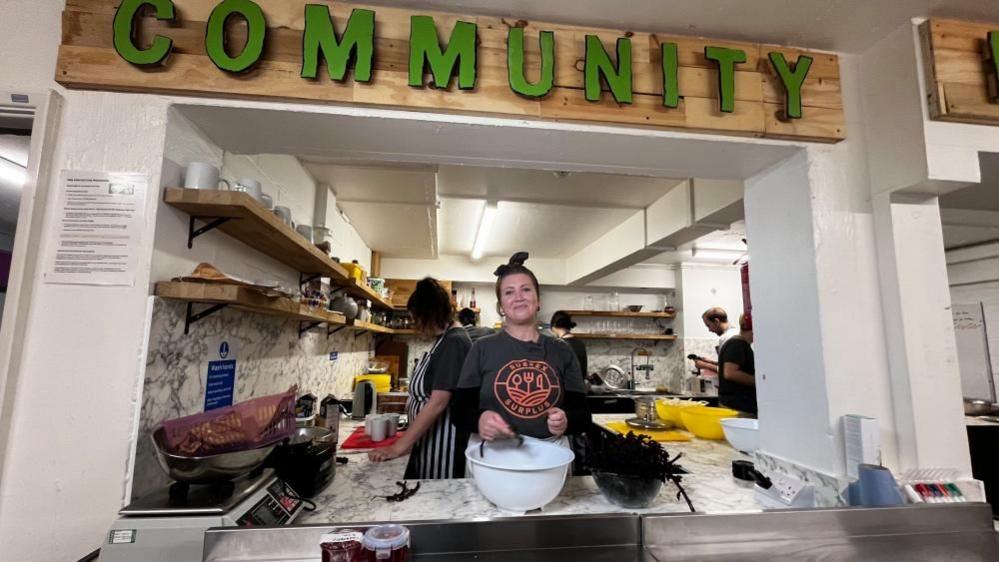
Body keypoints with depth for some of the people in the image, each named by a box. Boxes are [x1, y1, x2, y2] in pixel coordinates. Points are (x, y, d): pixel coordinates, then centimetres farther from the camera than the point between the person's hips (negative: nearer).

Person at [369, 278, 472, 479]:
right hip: (428, 439, 9)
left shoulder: (454, 342, -19)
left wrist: (399, 447, -21)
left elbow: (438, 403, -24)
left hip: (443, 445, -9)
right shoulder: (444, 340, 9)